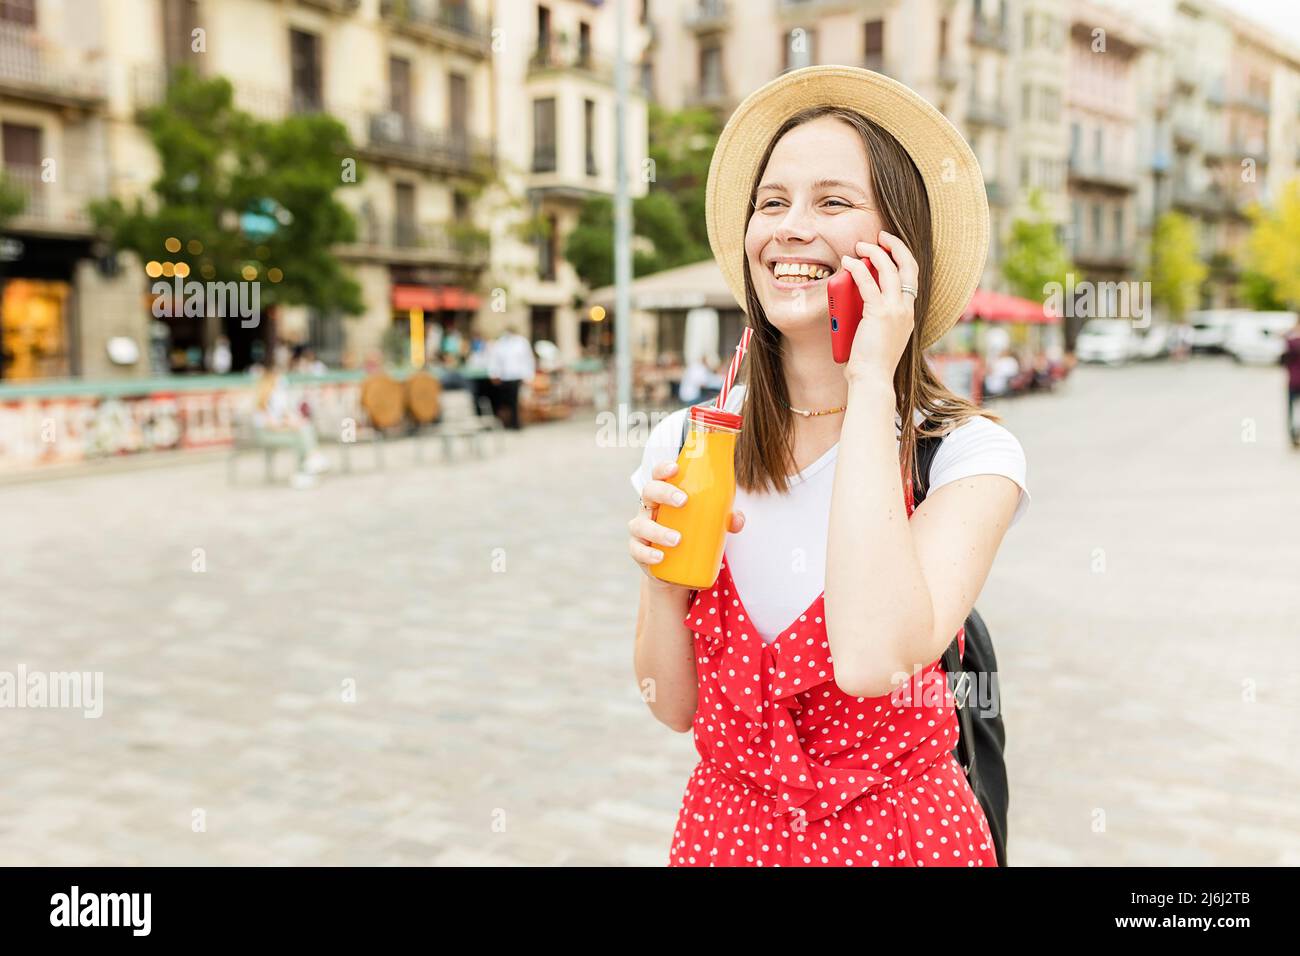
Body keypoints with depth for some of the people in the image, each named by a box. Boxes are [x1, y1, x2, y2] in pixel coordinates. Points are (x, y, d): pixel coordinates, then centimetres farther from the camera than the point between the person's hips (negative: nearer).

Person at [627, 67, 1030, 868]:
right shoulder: (685, 444, -6)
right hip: (723, 824, 3)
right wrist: (662, 581, -22)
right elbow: (676, 707, -1)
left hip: (901, 830, -3)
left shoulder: (968, 453, -15)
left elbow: (872, 661, -34)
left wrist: (871, 383, -26)